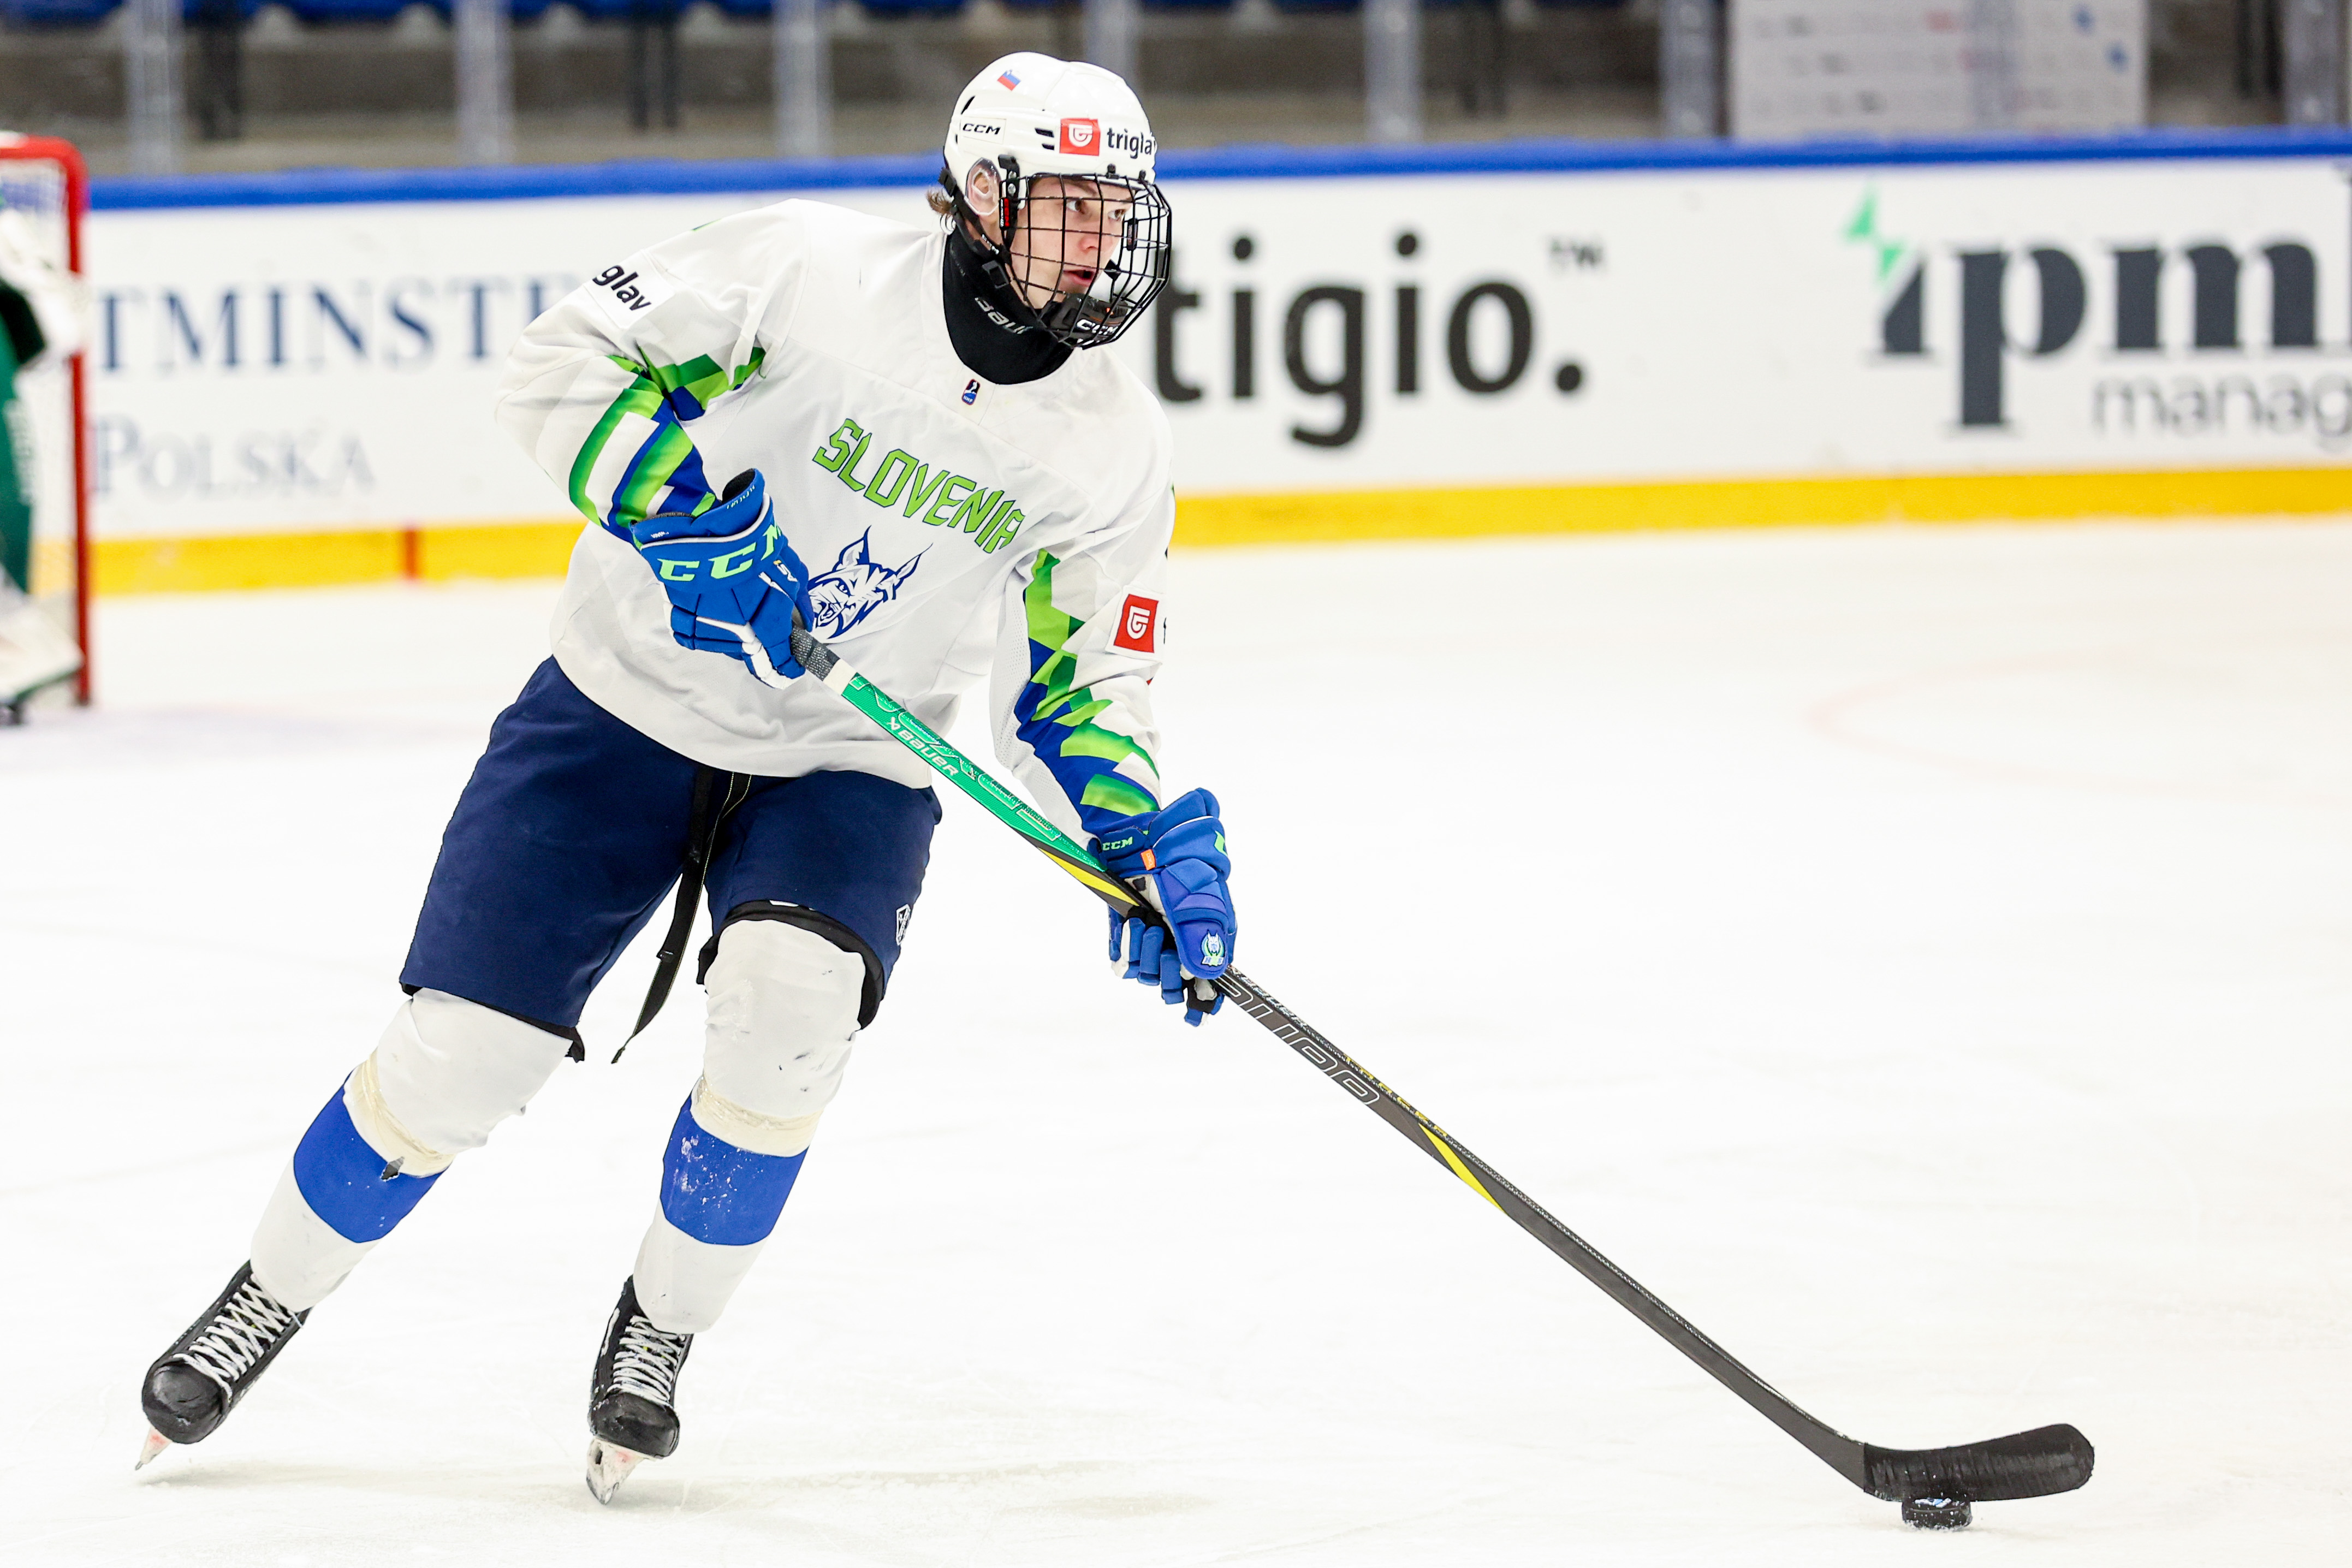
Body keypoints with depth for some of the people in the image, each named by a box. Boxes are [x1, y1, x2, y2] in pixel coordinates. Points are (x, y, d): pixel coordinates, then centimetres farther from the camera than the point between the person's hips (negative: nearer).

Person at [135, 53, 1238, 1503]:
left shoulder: (1114, 449, -7)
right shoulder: (813, 268, -17)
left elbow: (1073, 689, 1)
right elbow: (569, 363, -12)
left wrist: (1152, 842, -14)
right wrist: (676, 508, -25)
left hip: (850, 768, 2)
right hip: (629, 709, -2)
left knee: (792, 1000, -28)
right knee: (461, 1055, -5)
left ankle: (662, 1330, -3)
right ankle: (270, 1301, 21)